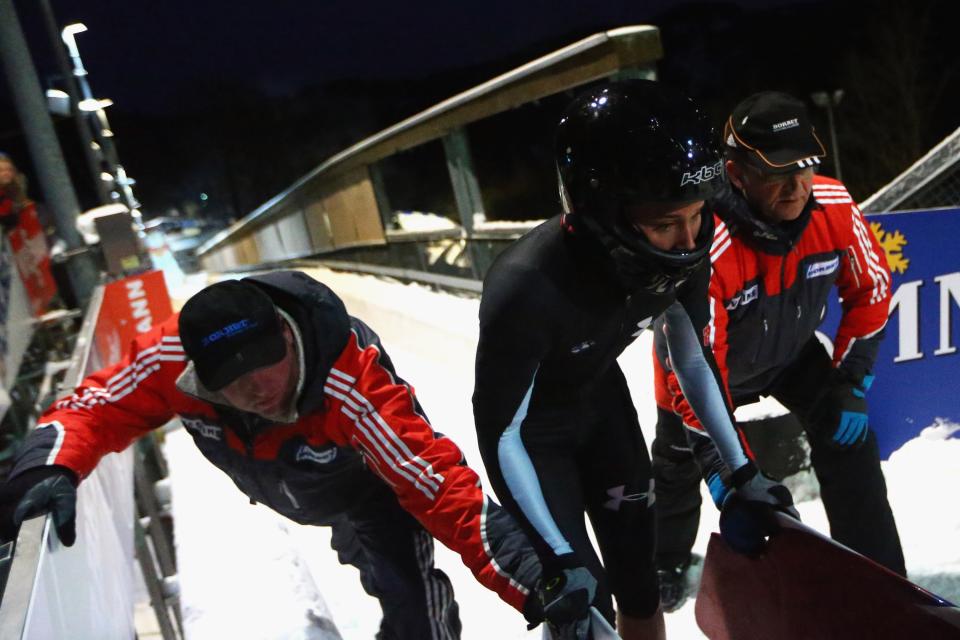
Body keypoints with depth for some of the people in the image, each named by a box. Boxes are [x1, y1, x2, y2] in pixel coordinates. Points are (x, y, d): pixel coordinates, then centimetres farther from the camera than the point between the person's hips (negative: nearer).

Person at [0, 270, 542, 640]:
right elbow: (94, 409, -23)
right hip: (282, 484, 4)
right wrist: (50, 469, -44)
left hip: (367, 474, -4)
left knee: (407, 588, -17)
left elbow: (440, 483, -49)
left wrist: (525, 578, -56)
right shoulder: (171, 359, -37)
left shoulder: (352, 387, -47)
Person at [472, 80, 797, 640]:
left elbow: (695, 359, -5)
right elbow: (501, 435, -27)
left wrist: (743, 472, -3)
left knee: (638, 576, 12)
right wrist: (561, 560, -27)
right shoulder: (526, 291, -40)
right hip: (531, 426, -4)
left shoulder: (683, 251, -24)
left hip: (601, 400, 5)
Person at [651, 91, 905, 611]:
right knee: (680, 463, 13)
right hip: (705, 359, -3)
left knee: (847, 436, -6)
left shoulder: (835, 208, -28)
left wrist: (852, 383, -8)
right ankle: (664, 564, 43)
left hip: (790, 350, 4)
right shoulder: (706, 249, -43)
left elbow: (870, 290, -9)